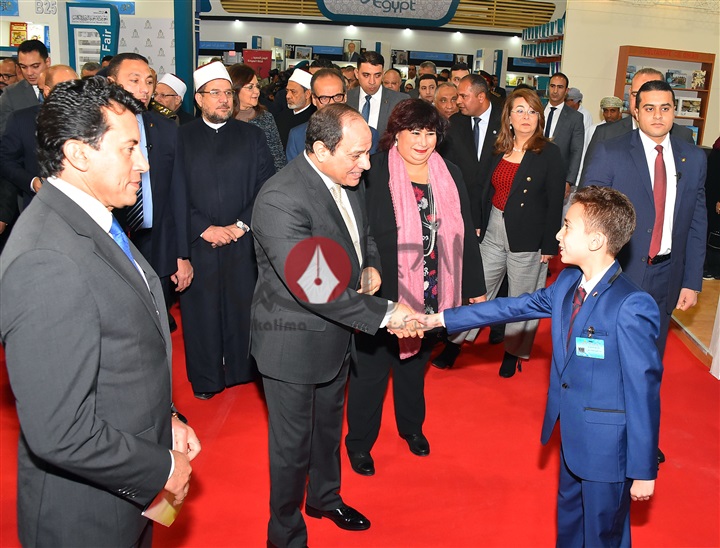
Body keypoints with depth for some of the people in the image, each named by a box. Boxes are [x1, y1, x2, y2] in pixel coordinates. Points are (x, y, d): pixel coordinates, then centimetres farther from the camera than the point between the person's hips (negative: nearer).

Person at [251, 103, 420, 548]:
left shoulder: (348, 181, -2)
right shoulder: (280, 200, -29)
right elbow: (313, 288, -34)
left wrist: (371, 266, -3)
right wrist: (385, 313, -31)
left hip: (337, 333, 8)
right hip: (295, 341, -8)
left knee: (329, 424, 27)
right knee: (294, 443, 10)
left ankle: (325, 497, 53)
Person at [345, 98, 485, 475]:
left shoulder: (449, 175, 2)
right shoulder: (374, 172, -14)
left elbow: (465, 233, 5)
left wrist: (475, 287, 7)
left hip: (431, 296, 5)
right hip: (381, 296, -5)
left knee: (415, 362, 25)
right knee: (372, 368, 10)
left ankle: (411, 426, 48)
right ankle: (359, 442, 32)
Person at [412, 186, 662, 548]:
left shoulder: (631, 307, -28)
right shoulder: (568, 282, -4)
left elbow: (644, 392, -23)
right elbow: (514, 307, 5)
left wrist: (644, 470, -16)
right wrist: (441, 318, 6)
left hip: (607, 446, -7)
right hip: (571, 432, 7)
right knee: (569, 518, 28)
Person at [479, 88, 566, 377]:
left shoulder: (549, 152, -7)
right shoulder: (500, 150, 6)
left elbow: (555, 203, -9)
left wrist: (549, 245, -10)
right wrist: (479, 225, 8)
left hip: (527, 239, -4)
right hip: (493, 233, 4)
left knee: (521, 299, 9)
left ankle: (514, 352, 26)